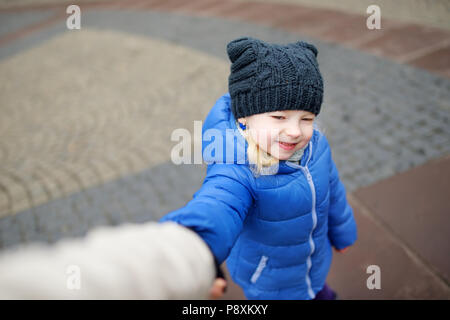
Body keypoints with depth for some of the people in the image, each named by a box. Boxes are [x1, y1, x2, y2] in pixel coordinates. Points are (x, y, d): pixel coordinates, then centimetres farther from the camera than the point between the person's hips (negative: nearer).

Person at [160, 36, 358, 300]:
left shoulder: (314, 142, -20)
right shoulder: (237, 173, -41)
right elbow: (218, 205, -64)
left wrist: (342, 232, 16)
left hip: (315, 259, 6)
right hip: (270, 282, -5)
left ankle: (318, 290, 70)